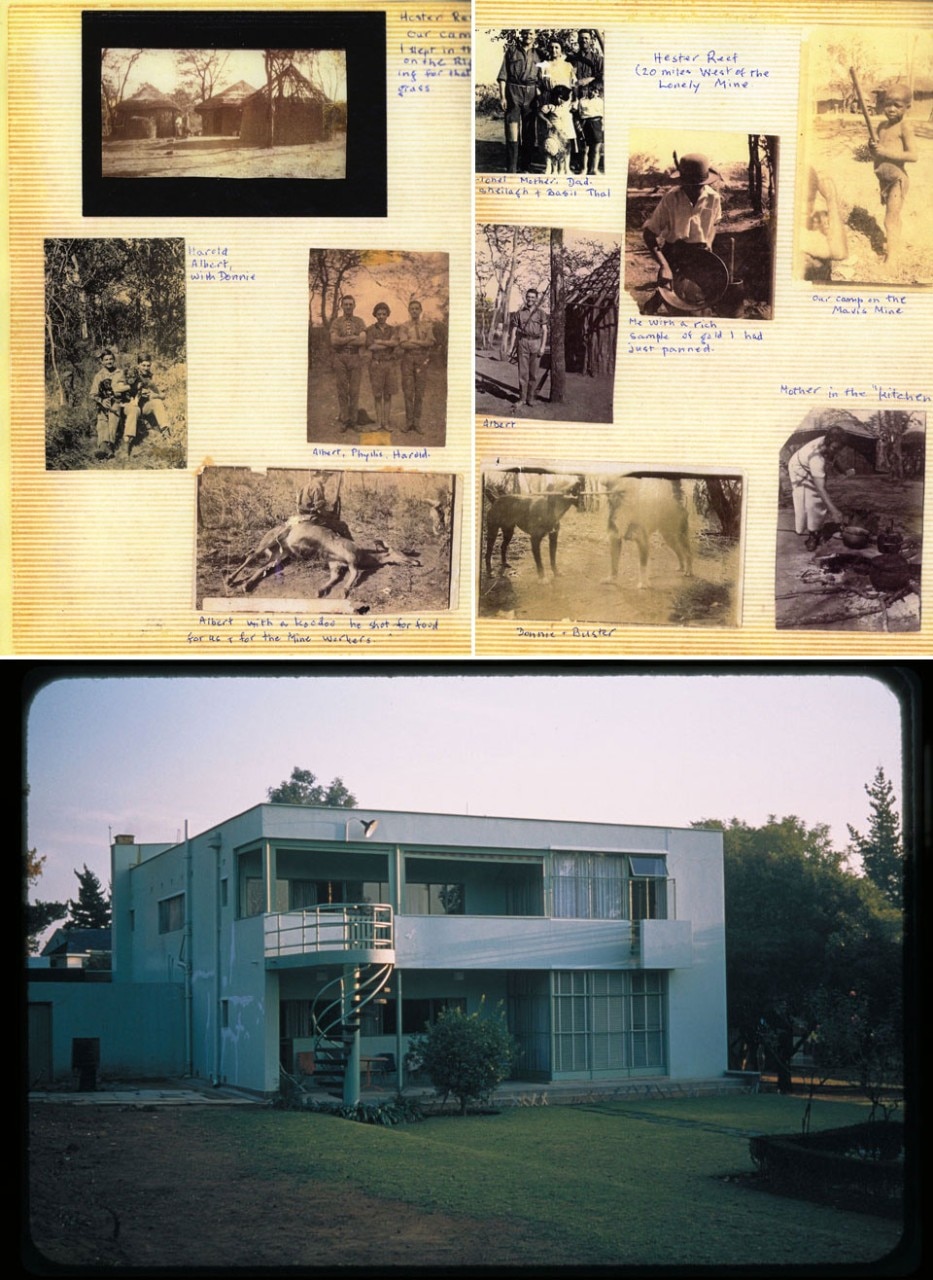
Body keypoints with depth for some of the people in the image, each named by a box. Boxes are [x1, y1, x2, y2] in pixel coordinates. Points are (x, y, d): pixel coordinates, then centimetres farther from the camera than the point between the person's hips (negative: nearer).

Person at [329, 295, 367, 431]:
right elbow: (334, 341, -7)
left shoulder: (359, 322, 8)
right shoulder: (336, 322, 7)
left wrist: (343, 340, -6)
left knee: (355, 390, -1)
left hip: (355, 357, 0)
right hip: (340, 357, 0)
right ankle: (344, 420, 5)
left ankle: (353, 420, 5)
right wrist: (352, 338, -8)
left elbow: (362, 341, -6)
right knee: (342, 389, 0)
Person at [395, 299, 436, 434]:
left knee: (420, 392, 1)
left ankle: (417, 423, 5)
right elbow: (403, 344, -9)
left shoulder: (427, 326, 10)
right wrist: (422, 343, -9)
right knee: (408, 391, -2)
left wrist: (413, 341, -9)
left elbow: (430, 342, -6)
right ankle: (408, 423, 2)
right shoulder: (404, 327, 6)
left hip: (422, 360, 1)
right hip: (408, 359, -1)